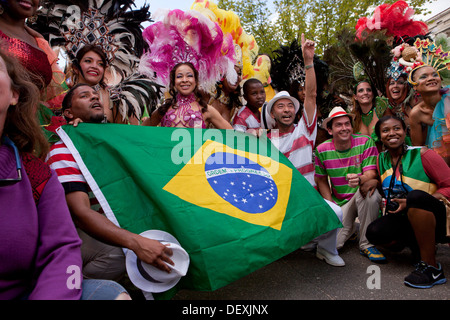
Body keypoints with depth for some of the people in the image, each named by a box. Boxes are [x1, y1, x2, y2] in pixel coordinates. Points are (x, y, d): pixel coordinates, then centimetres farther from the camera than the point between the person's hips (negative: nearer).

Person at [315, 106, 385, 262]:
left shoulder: (365, 142, -12)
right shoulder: (321, 150, -7)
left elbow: (371, 174, -19)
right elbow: (321, 180, 2)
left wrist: (360, 180, -43)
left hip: (363, 195, -1)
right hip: (339, 201, 1)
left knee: (370, 192, -38)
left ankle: (366, 245, -16)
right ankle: (349, 223, 20)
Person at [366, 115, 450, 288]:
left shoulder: (422, 154, -11)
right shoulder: (382, 159, 5)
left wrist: (411, 202, -23)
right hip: (404, 219, 5)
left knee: (416, 196, -36)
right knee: (374, 232, -23)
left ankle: (431, 267, -24)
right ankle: (419, 246, 8)